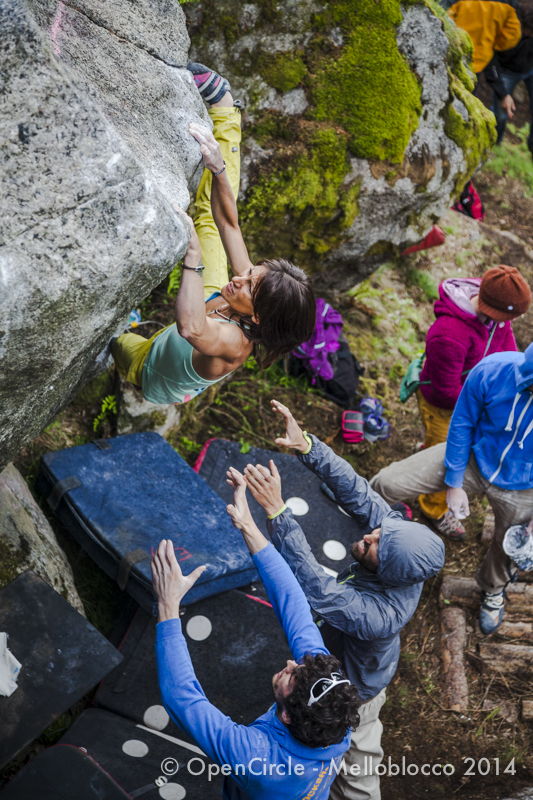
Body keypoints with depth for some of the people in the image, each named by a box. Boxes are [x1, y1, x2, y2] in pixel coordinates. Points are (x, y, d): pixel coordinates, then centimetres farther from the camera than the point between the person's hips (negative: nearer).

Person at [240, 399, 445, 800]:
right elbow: (354, 488, -28)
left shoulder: (381, 613, -47)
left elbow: (315, 585, -51)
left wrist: (277, 511, -58)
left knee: (355, 757, 23)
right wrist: (306, 445, -39)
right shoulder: (398, 531, -29)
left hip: (354, 688, -8)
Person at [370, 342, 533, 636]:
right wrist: (454, 483, -4)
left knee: (508, 548, 24)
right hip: (474, 459, 0)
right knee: (387, 483, -8)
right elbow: (461, 425, -12)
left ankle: (492, 589, 61)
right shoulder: (491, 371, -32)